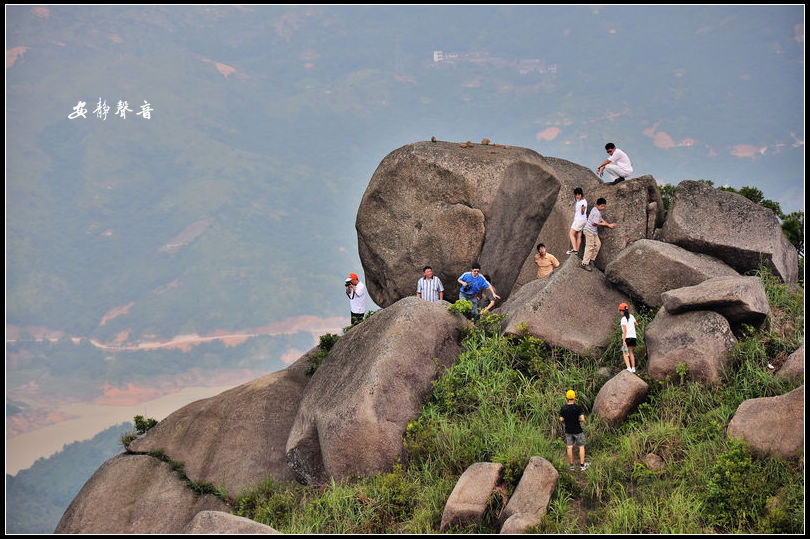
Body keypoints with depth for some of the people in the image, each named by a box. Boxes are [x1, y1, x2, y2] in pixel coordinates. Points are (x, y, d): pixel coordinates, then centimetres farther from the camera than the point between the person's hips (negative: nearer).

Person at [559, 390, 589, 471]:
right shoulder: (578, 407, -18)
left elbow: (561, 420, -3)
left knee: (570, 448, 9)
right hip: (577, 430, -3)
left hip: (568, 431, 3)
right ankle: (582, 466, 11)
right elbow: (582, 419, -22)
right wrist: (581, 420, 1)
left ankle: (571, 466, 15)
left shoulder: (563, 408, -7)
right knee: (581, 447, 10)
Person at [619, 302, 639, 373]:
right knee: (631, 352, 19)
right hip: (633, 336, 6)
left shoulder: (623, 319, -11)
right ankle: (633, 368, 20)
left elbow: (625, 330, -17)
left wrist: (623, 341, -18)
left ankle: (629, 368, -15)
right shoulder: (631, 316, 7)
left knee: (625, 353, -1)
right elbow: (636, 324, 22)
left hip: (626, 337, -6)